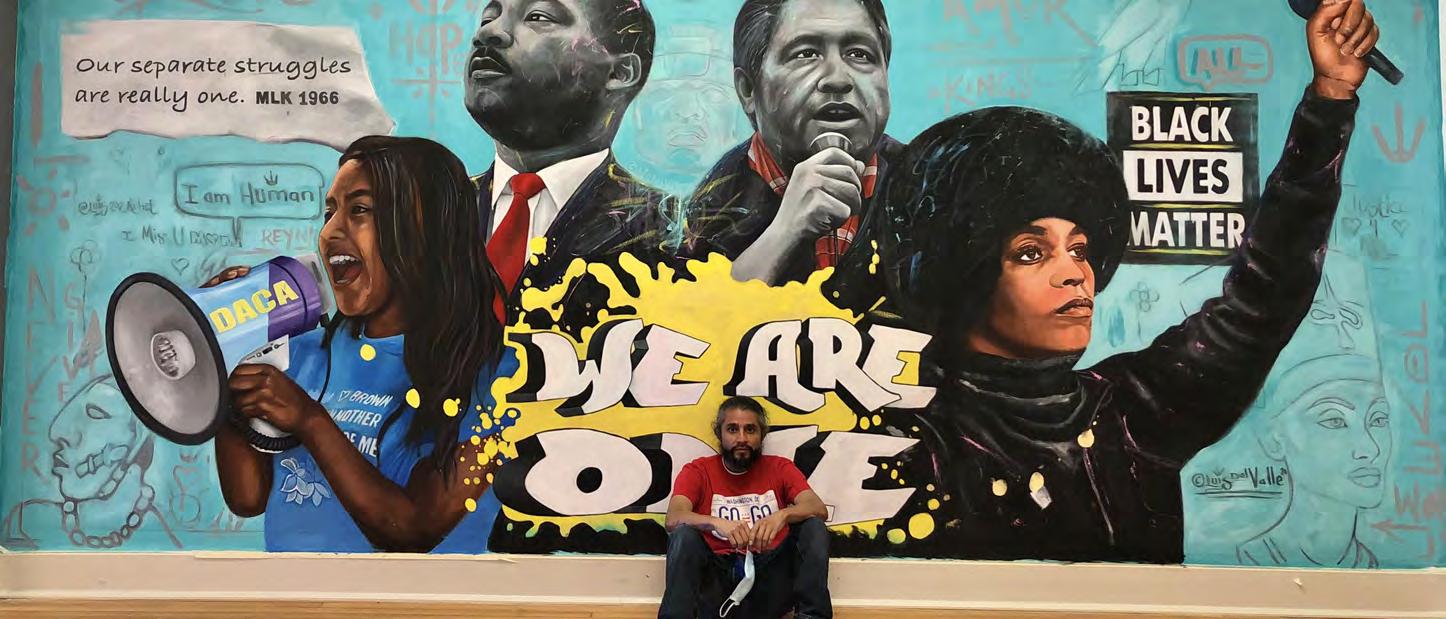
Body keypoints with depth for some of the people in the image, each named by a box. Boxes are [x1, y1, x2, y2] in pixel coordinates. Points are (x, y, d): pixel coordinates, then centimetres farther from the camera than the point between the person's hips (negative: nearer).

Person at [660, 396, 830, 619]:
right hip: (717, 576, -1)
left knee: (814, 526, -17)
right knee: (684, 534, -26)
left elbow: (819, 509, -8)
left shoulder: (780, 468, 9)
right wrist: (716, 523, -34)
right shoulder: (698, 471, 5)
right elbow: (673, 519, -13)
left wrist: (782, 515, -30)